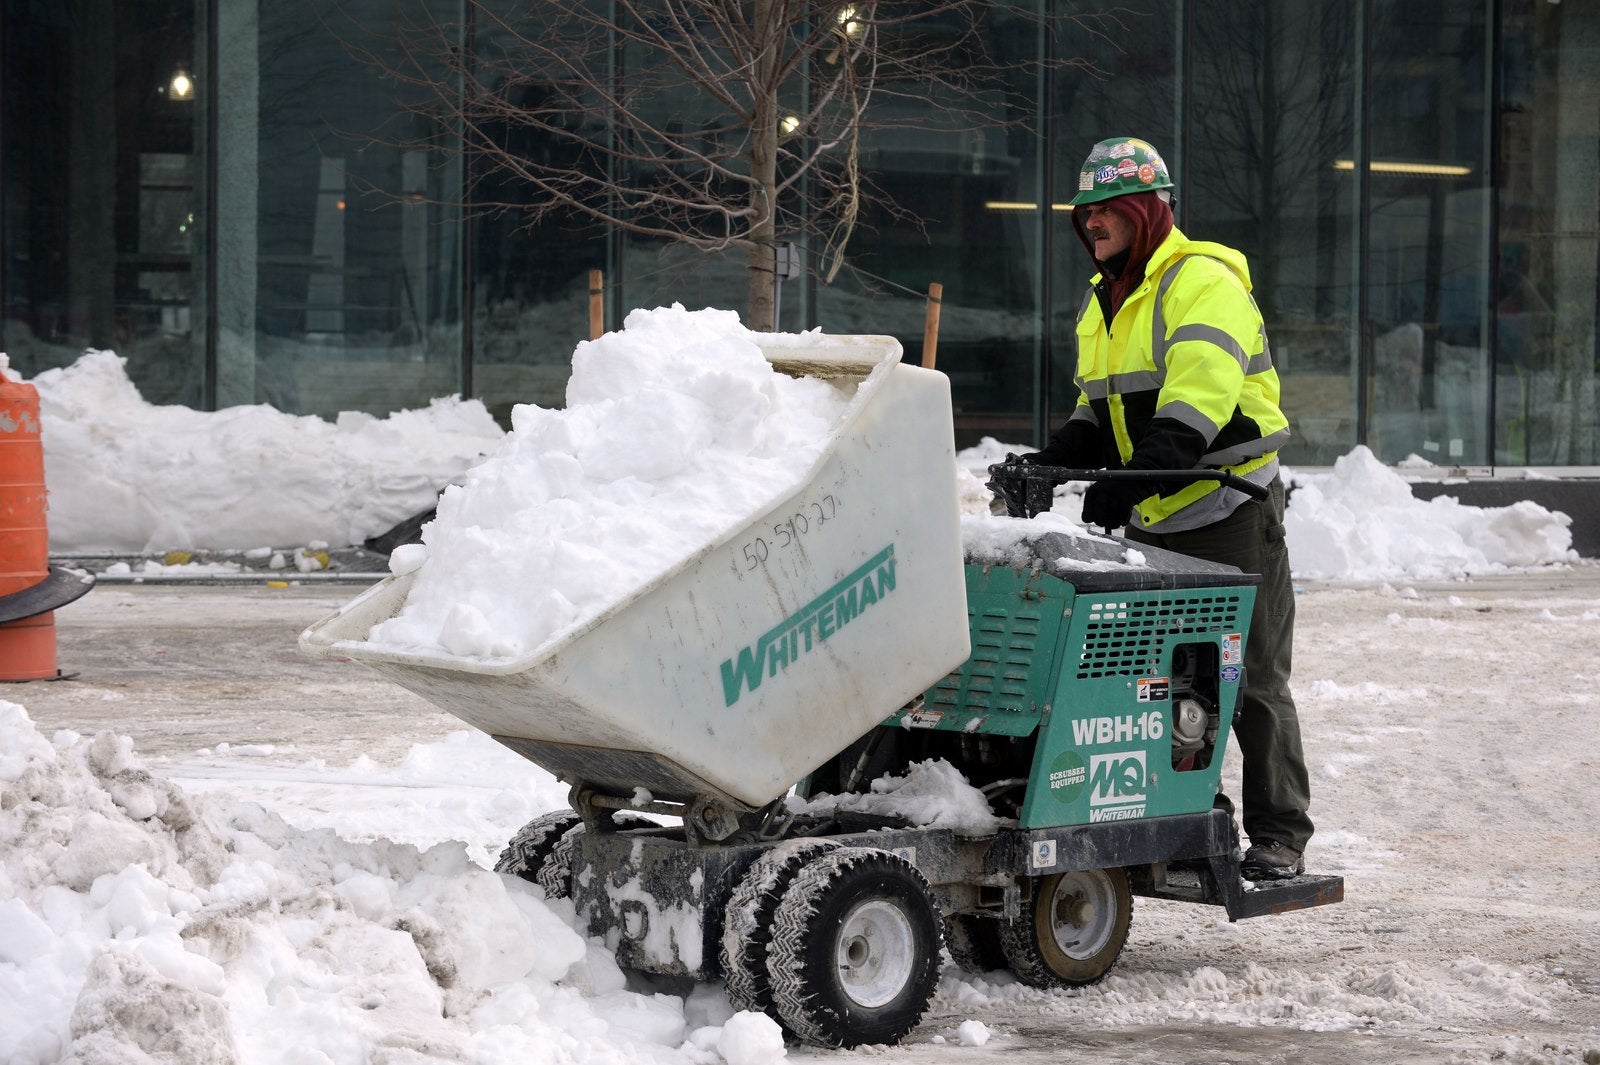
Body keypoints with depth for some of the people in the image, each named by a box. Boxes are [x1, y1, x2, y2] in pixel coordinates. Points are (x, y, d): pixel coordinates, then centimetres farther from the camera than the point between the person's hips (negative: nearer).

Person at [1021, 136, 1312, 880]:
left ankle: (1279, 834, 4)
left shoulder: (1205, 282, -14)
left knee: (1250, 680, -3)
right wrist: (1051, 462, -1)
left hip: (1228, 510, -8)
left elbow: (1198, 399, -26)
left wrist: (1132, 479, -36)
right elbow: (1100, 412, 19)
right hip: (1151, 520, 8)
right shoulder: (1103, 303, 15)